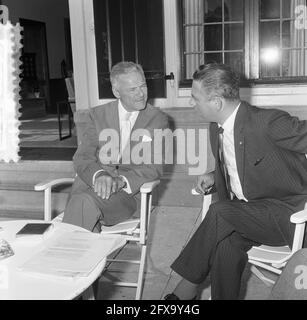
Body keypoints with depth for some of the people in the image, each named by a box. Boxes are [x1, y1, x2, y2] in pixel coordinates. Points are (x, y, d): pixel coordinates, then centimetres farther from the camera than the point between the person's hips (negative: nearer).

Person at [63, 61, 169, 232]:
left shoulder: (158, 119, 6)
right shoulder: (98, 114, 12)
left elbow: (154, 167, -2)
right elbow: (82, 157, 4)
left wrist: (121, 181, -21)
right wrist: (98, 175, -20)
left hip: (128, 192, -2)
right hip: (91, 183, 2)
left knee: (85, 201, -32)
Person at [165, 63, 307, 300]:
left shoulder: (268, 122, -20)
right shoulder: (216, 127, 6)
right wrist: (214, 177, 1)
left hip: (286, 212, -6)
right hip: (246, 212, 6)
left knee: (220, 213, -27)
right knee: (226, 241, -26)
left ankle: (185, 291, -9)